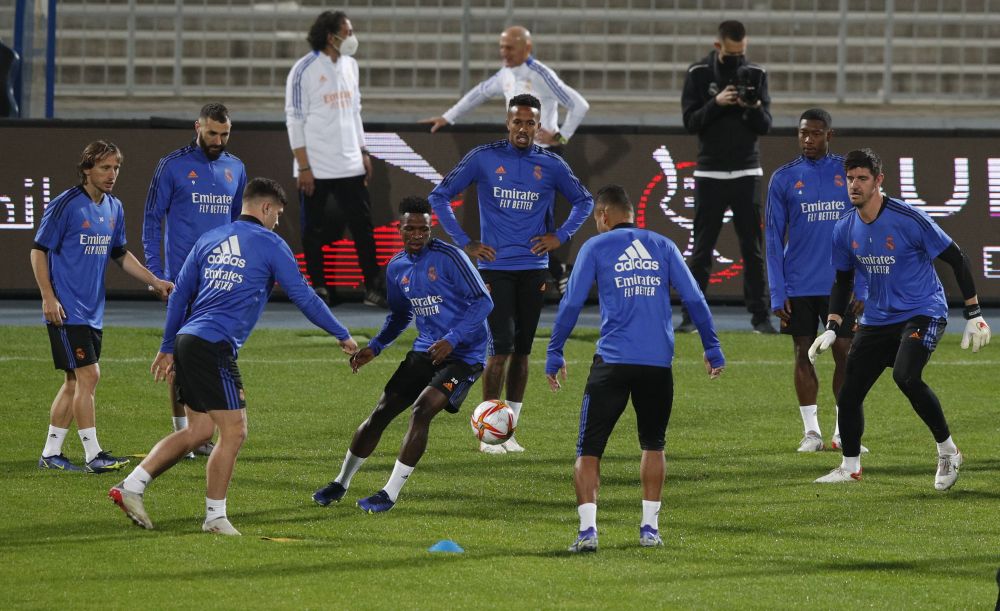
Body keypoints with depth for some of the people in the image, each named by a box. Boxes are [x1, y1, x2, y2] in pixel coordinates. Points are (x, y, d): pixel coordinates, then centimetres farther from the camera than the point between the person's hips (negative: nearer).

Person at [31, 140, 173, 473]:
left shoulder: (114, 208, 10)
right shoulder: (66, 205, -12)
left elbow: (120, 255, 23)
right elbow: (39, 250, -8)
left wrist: (155, 281, 14)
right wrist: (48, 297, -15)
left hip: (93, 311, 8)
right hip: (67, 311, -8)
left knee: (75, 382, 10)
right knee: (88, 376, -11)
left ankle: (51, 453, 18)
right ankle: (92, 455, -8)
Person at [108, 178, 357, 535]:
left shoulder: (209, 240, 18)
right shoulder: (270, 245, 0)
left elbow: (179, 295, 18)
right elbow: (303, 297, 2)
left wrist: (167, 349, 24)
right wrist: (342, 336, 13)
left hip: (187, 342, 8)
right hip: (215, 347, -8)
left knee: (198, 431, 14)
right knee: (233, 432, -1)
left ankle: (131, 486, 9)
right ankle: (215, 516, 2)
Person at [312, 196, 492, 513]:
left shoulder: (449, 258, -16)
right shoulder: (397, 267, 6)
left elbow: (483, 301, -17)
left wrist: (452, 340, -26)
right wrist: (374, 347, 6)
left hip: (463, 354, -7)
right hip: (425, 352, 7)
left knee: (422, 410, -22)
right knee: (381, 412, 4)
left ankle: (391, 493, -14)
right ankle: (341, 483, 20)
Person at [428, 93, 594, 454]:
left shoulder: (550, 165, 5)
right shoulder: (483, 159, -2)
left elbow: (584, 201, 19)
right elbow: (439, 196, 4)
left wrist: (560, 236, 5)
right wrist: (463, 243, -2)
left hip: (533, 268, 3)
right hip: (495, 268, -3)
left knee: (522, 350, 6)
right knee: (501, 348, -10)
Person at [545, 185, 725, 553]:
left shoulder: (596, 247, 5)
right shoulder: (663, 246, 12)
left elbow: (571, 304, 1)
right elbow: (694, 299, 8)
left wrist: (554, 355, 7)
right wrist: (712, 348, 15)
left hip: (613, 362, -3)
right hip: (658, 363, 3)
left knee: (588, 450, 2)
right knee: (653, 445, 20)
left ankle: (588, 529, -11)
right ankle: (649, 528, 14)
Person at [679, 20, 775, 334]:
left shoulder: (756, 74, 4)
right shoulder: (699, 74, -1)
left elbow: (765, 126, 2)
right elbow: (690, 122, -4)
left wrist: (754, 107, -19)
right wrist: (716, 103, -19)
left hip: (747, 173, 1)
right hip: (710, 173, -1)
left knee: (753, 249, 1)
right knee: (702, 249, 1)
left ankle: (760, 316, 3)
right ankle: (691, 315, 5)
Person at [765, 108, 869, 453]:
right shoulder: (784, 179, 2)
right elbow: (774, 238, 2)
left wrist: (861, 286, -3)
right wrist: (777, 292, -5)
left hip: (840, 283, 0)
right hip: (799, 287, 0)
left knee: (844, 353, 0)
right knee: (803, 354, 3)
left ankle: (844, 431, 7)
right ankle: (811, 431, 11)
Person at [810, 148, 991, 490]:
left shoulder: (908, 219, -17)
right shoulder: (845, 230, 1)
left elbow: (956, 259, -10)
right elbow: (842, 281, 15)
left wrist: (974, 315, -11)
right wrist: (831, 329, 3)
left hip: (922, 313, -6)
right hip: (877, 319, 6)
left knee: (906, 376, -30)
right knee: (848, 394, 1)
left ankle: (948, 451, -13)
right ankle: (850, 467, 22)